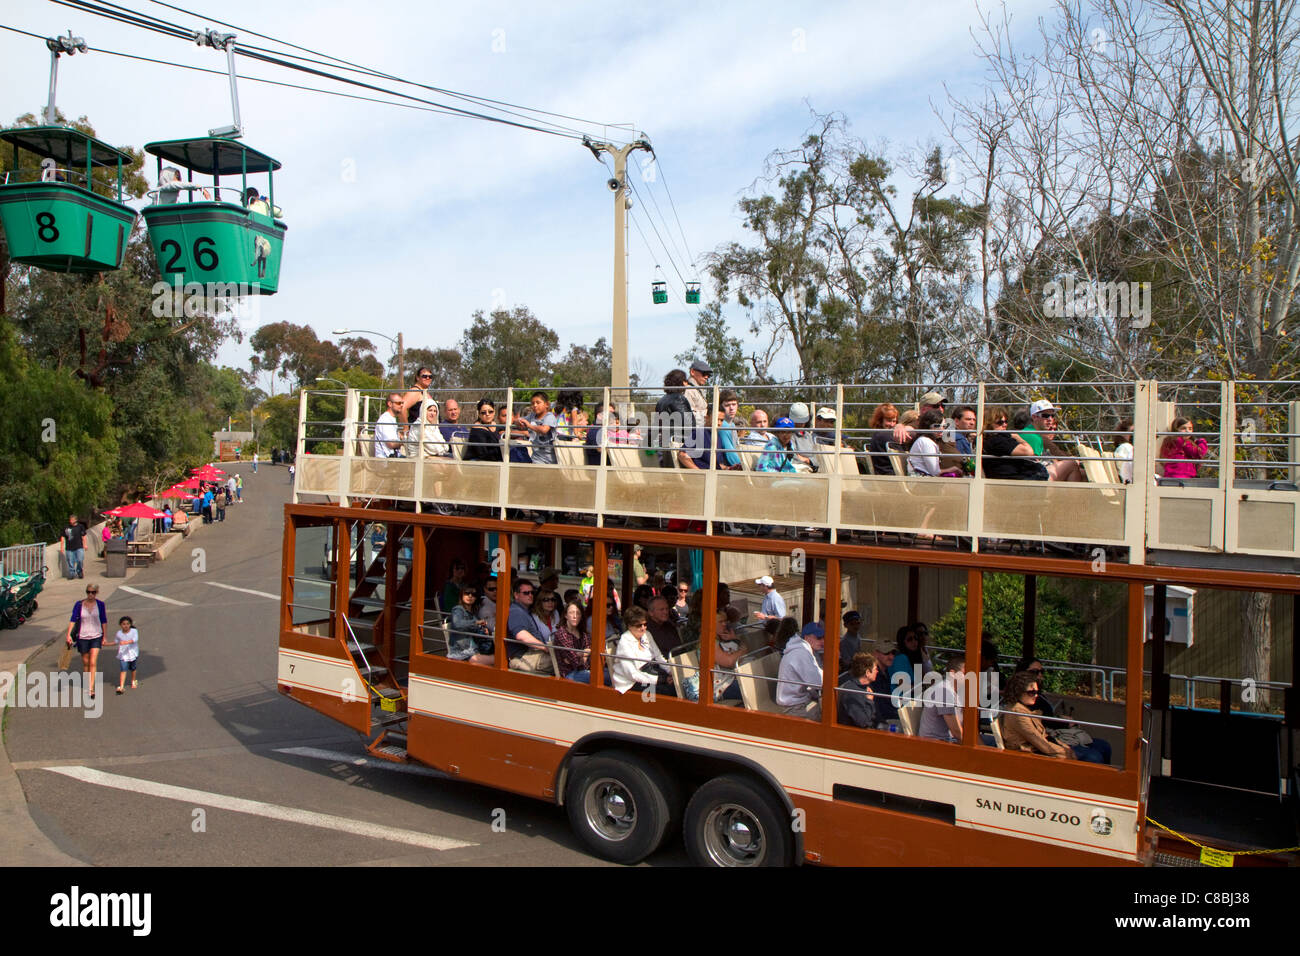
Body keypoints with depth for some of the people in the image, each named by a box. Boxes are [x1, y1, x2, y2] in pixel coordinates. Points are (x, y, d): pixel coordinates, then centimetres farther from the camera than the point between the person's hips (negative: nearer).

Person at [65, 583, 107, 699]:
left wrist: (104, 637, 7)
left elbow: (104, 621, 5)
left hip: (96, 637, -1)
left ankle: (91, 689, -13)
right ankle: (87, 685, 29)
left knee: (93, 663, -11)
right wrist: (68, 634, -18)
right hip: (82, 637, 1)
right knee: (85, 663, 11)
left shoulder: (100, 605, -2)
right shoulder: (79, 605, -3)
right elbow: (73, 619, -7)